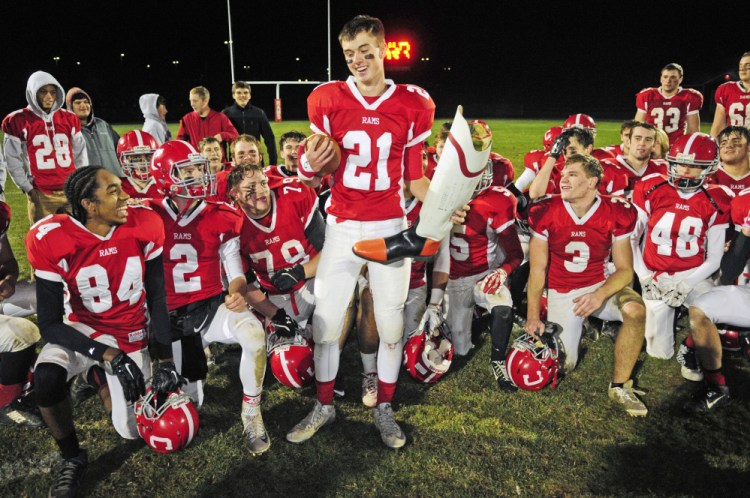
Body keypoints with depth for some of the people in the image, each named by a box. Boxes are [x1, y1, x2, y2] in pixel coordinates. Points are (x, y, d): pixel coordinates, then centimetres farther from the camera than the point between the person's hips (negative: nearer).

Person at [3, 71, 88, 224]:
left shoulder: (69, 119, 8)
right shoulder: (19, 121, 0)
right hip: (41, 194, -2)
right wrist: (27, 188, -2)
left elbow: (80, 154, 13)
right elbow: (12, 159, 2)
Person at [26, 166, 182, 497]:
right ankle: (72, 458, -3)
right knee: (46, 377, -32)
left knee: (131, 430, -4)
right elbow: (50, 324, -19)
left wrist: (166, 360, -13)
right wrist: (104, 353, -32)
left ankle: (103, 382, 30)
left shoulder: (145, 226, -18)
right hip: (84, 330, -1)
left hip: (132, 335, 1)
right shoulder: (52, 240, -22)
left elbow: (157, 300, -9)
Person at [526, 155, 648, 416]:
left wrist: (600, 295, -28)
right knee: (563, 365, -5)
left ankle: (620, 386, -11)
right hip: (561, 293, 0)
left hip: (600, 286, 0)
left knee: (635, 310, -32)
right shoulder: (546, 212, -13)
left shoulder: (616, 213, -13)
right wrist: (533, 316, -13)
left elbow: (624, 269, -8)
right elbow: (537, 268, -9)